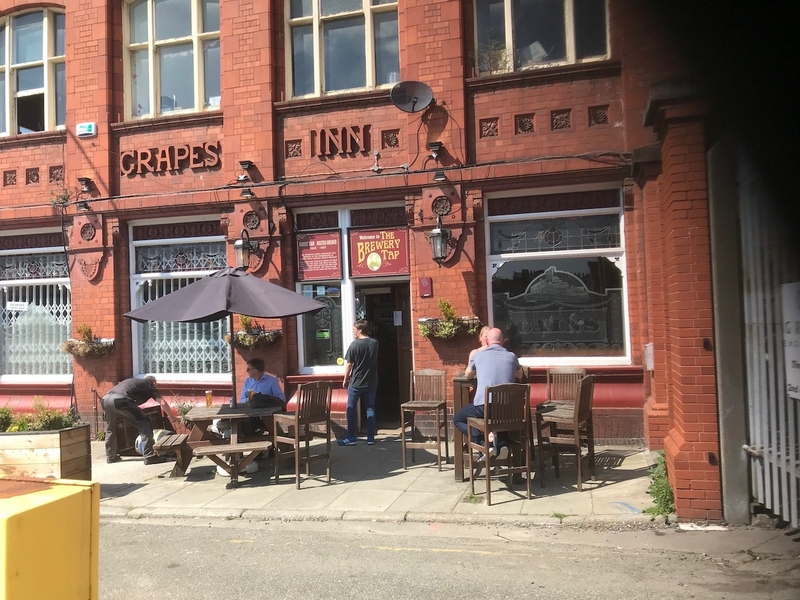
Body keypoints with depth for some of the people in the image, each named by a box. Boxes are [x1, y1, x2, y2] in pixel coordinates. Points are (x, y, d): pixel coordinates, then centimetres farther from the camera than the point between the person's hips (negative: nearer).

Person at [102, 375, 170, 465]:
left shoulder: (132, 381, 39)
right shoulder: (150, 385, 23)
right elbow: (163, 403, 15)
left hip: (106, 398, 7)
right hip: (120, 400, -7)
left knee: (110, 429, 30)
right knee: (144, 425, 3)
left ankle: (110, 456, 39)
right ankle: (150, 457, 1)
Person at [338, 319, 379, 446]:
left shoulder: (354, 344, -14)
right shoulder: (375, 343, 2)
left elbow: (349, 365, -9)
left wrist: (345, 380, 4)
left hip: (356, 383, -4)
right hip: (371, 382, 5)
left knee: (351, 409, 6)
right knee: (370, 409, 9)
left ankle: (351, 438, 8)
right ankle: (371, 438, 9)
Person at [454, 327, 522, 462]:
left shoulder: (477, 354, 6)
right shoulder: (511, 356, 11)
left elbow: (468, 375, 25)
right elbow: (519, 375, 32)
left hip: (483, 406, -3)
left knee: (458, 419, 21)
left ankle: (484, 444, 0)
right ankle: (502, 444, 11)